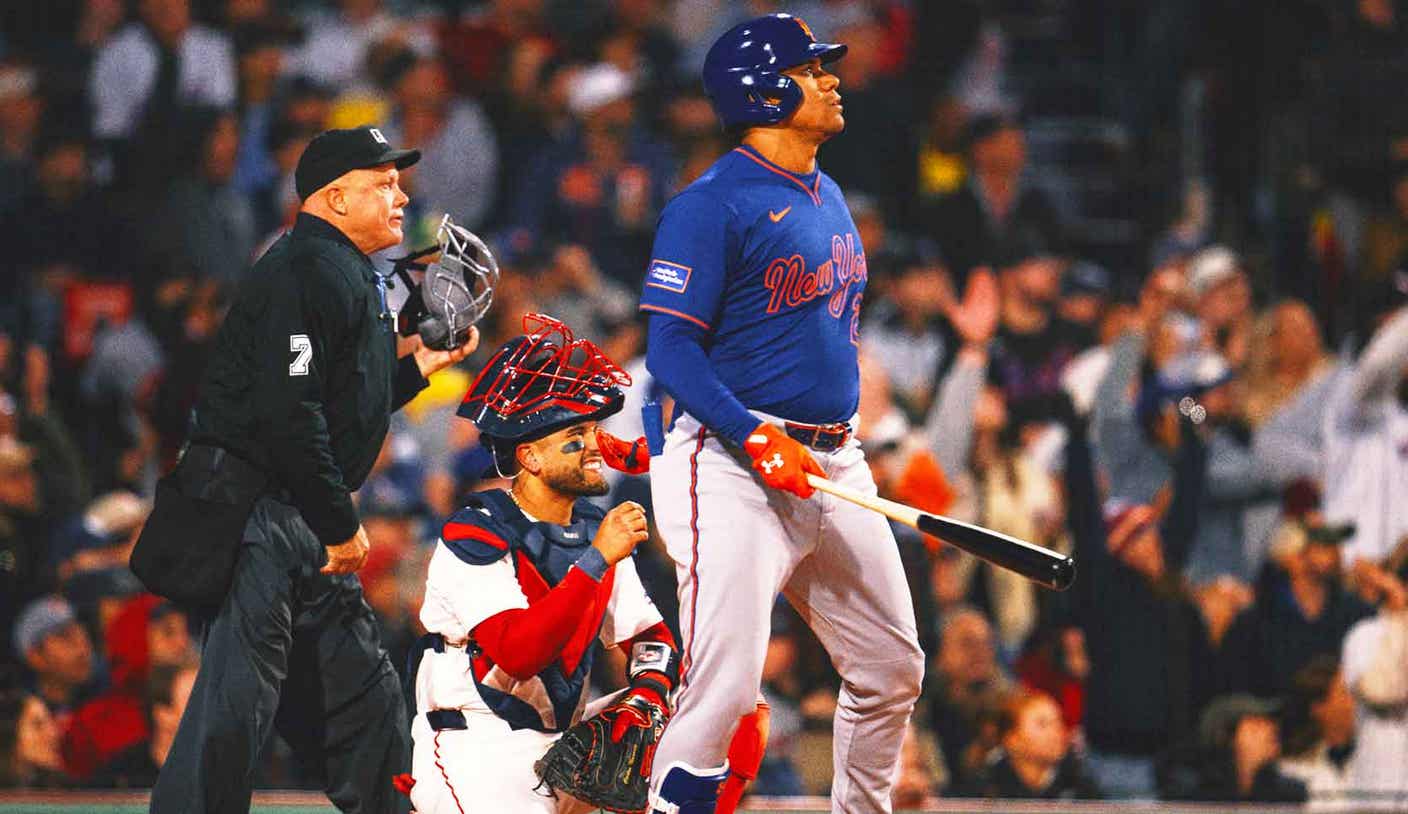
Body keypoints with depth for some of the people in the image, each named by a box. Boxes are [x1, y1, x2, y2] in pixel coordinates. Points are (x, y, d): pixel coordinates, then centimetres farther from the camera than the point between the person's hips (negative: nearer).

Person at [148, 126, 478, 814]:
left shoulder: (354, 277, 21)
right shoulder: (310, 271, -14)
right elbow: (289, 414, -22)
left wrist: (418, 367, 20)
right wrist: (341, 524, -18)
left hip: (309, 522, 11)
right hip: (254, 510, -11)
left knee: (365, 696, 14)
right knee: (236, 701, -16)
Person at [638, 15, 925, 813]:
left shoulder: (828, 197, 17)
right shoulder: (713, 203, -10)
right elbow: (672, 348, -15)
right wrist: (754, 436, -25)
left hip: (835, 465, 9)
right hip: (734, 469, -9)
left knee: (892, 670, 12)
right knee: (724, 688, -16)